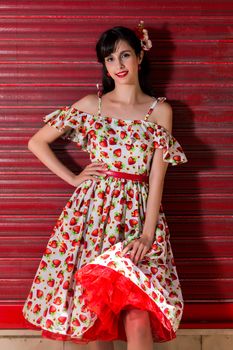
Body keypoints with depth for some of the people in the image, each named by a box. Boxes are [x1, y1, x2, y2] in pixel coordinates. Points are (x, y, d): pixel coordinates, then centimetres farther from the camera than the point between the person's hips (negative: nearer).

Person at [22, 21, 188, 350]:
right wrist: (73, 178, 5)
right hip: (93, 210, 1)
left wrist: (148, 233, -10)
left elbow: (157, 176, -1)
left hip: (138, 213, -1)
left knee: (138, 320, -16)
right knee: (94, 310, -1)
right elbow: (36, 143, 13)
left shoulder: (160, 110, 6)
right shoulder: (89, 105, 8)